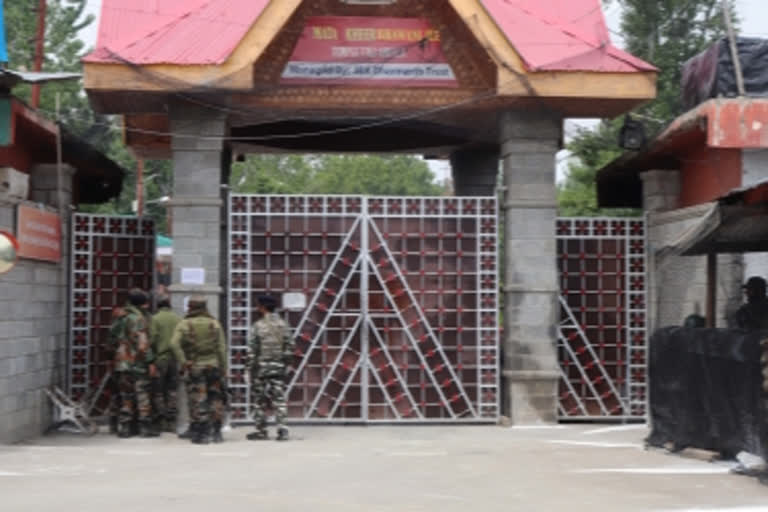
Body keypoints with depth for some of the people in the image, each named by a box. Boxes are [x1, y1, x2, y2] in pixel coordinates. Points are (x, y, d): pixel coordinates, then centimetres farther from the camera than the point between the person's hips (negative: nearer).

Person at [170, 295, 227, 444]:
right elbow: (222, 348, 1)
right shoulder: (214, 324, 5)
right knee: (215, 399, 12)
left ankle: (202, 434, -1)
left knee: (198, 401, 1)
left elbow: (175, 344, -17)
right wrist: (223, 368, 5)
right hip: (213, 366, 2)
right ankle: (216, 432, 12)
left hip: (194, 368, -2)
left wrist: (183, 362, -13)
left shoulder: (184, 324, -1)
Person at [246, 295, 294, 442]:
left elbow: (252, 349, -9)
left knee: (259, 400, 7)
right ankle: (282, 430, -5)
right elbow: (289, 347, 5)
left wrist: (251, 367, -2)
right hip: (278, 367, 3)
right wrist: (285, 363, 13)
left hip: (261, 366, -3)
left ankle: (261, 431, 11)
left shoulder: (258, 326, -8)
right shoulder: (283, 325, 4)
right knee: (279, 399, 4)